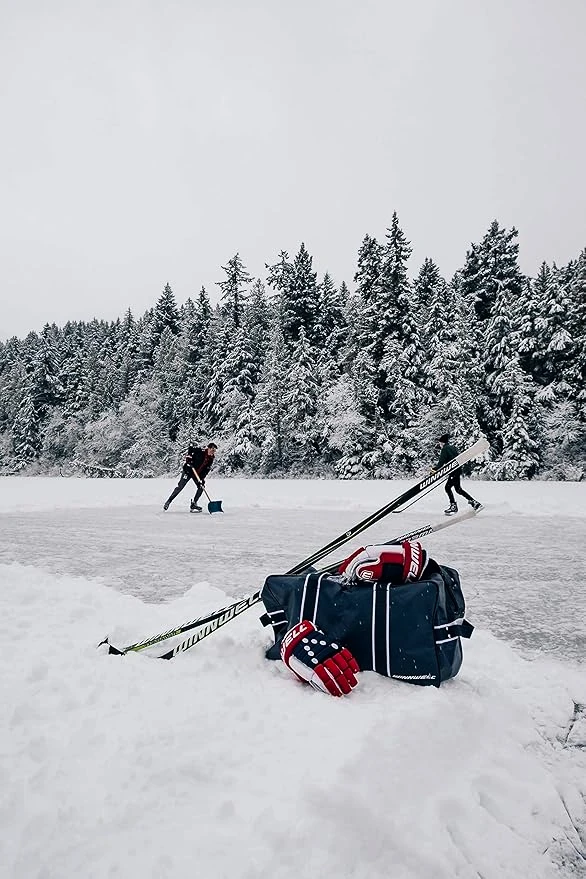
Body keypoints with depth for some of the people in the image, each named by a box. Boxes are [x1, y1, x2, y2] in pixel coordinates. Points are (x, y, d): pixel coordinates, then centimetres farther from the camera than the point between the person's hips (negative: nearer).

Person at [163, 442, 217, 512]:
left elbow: (206, 471, -6)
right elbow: (190, 448, -12)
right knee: (180, 486, -9)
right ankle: (168, 501, 5)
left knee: (201, 487, -7)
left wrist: (202, 478, -17)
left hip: (198, 474, 6)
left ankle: (193, 505, 4)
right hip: (188, 470, -6)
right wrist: (188, 456, -23)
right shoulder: (200, 451, -20)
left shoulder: (211, 460, -4)